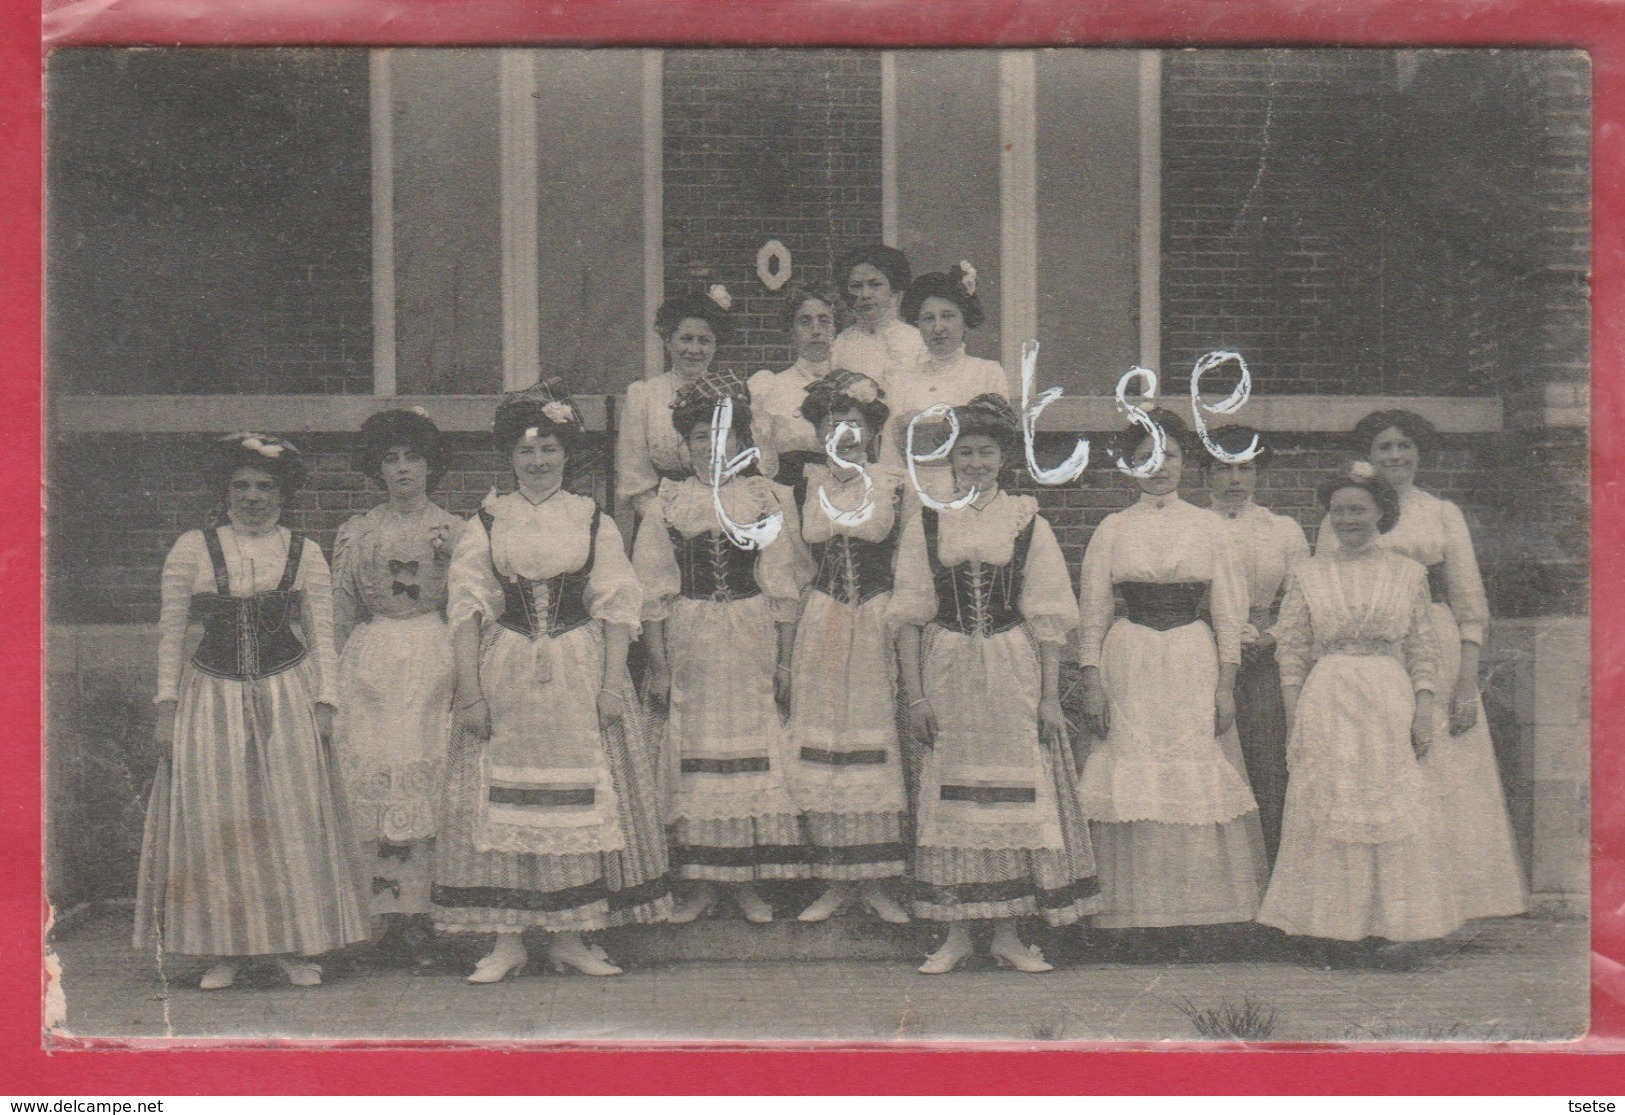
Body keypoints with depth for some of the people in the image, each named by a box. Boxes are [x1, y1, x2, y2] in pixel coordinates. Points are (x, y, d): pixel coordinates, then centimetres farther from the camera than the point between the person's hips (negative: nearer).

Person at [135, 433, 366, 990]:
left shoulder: (305, 553, 7)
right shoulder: (192, 549, 5)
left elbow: (321, 633, 7)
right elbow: (170, 630, 6)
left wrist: (324, 703, -2)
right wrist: (167, 705, 0)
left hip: (288, 693, 0)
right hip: (211, 695, 0)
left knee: (293, 816, -2)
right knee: (213, 816, -1)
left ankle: (295, 946, 7)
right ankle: (226, 949, 6)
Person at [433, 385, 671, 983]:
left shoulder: (594, 522, 5)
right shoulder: (486, 523, 5)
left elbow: (617, 608, 3)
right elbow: (466, 608, 1)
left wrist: (612, 683, -7)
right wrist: (470, 692, -6)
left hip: (580, 674, 0)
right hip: (504, 675, 0)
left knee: (581, 801, 1)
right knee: (500, 804, -1)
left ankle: (570, 937, 11)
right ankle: (507, 939, 7)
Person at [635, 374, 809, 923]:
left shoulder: (768, 499, 3)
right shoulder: (667, 503, 4)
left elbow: (782, 586, 3)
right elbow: (653, 590, 3)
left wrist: (784, 660, -1)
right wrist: (657, 665, -1)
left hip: (751, 641, 0)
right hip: (688, 643, 0)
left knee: (753, 754, 1)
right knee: (692, 755, 3)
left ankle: (748, 881, 11)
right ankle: (699, 883, 11)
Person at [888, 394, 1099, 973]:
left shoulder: (1029, 524, 3)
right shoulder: (925, 525, 5)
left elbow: (1047, 620, 2)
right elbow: (909, 616, 4)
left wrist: (1050, 696, -3)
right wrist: (914, 695, -3)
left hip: (1014, 675, 0)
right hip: (947, 672, 1)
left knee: (1014, 796, 1)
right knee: (951, 798, 3)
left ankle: (1007, 932, 10)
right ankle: (956, 933, 11)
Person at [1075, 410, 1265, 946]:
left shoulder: (1209, 528, 8)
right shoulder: (1112, 530, 8)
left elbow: (1229, 611, 7)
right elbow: (1092, 611, 7)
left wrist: (1227, 685, 0)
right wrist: (1091, 683, -1)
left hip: (1193, 661, 0)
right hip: (1128, 663, 0)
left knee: (1196, 781, -4)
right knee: (1132, 783, -3)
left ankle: (1189, 909, 3)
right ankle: (1139, 911, 3)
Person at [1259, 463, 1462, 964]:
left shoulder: (1409, 574, 7)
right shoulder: (1306, 575, 6)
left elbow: (1423, 650, 7)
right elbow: (1291, 651, 6)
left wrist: (1424, 712, -1)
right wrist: (1295, 721, 0)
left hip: (1390, 702, 0)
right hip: (1326, 704, 0)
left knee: (1393, 807, -4)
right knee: (1326, 806, -1)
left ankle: (1396, 924, 1)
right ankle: (1331, 924, 6)